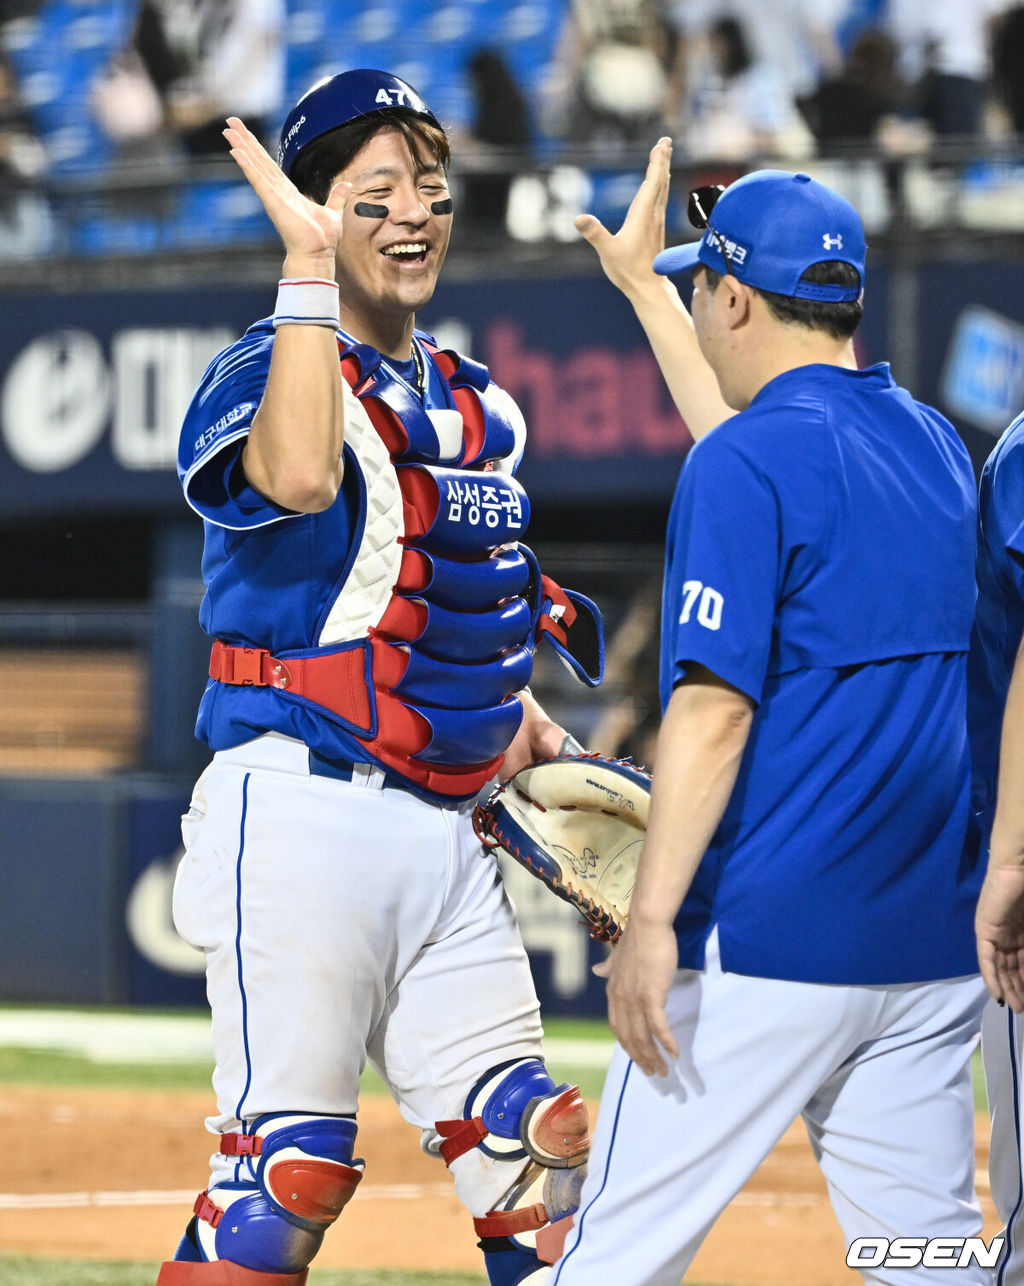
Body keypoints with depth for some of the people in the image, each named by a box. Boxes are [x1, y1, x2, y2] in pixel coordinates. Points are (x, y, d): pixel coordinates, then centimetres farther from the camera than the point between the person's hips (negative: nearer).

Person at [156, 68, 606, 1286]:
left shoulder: (480, 409, 17)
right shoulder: (261, 371, -6)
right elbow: (300, 476, -32)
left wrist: (523, 725, 13)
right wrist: (309, 267, -27)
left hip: (450, 824, 7)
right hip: (303, 809, -7)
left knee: (529, 1143, 3)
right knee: (288, 1161, -10)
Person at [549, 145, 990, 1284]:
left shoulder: (744, 462, -10)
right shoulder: (934, 444, 14)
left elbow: (716, 706, -19)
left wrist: (652, 919, -22)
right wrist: (640, 284, 44)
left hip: (769, 935, -7)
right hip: (932, 937, 7)